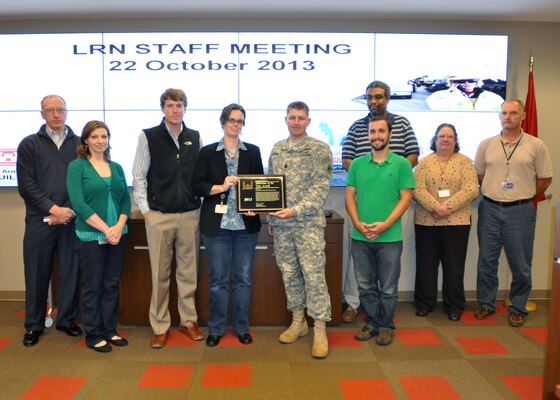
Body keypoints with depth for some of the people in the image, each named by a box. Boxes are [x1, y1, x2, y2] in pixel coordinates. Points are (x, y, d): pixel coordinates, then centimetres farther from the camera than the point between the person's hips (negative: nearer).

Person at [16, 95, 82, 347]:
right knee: (37, 274, 7)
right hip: (40, 220, 0)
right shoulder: (29, 145, 6)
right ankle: (33, 325, 21)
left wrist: (69, 210, -8)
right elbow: (26, 185, -1)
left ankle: (67, 320, 23)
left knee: (71, 271, 6)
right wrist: (53, 209, -11)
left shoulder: (79, 144, 8)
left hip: (71, 219, 1)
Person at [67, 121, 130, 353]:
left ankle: (110, 330, 23)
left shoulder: (116, 167, 11)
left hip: (117, 235, 5)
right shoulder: (77, 166, -3)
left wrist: (119, 226, -9)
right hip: (91, 236, -4)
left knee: (111, 285, 11)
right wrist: (105, 229, -16)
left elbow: (126, 199, 8)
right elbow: (79, 203, -12)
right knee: (92, 286, 5)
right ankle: (93, 335, 17)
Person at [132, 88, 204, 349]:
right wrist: (145, 209, -3)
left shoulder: (195, 138, 7)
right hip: (159, 216, -2)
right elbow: (138, 176, 1)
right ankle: (160, 327, 18)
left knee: (188, 271, 10)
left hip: (190, 214, 2)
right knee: (160, 274, 5)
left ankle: (188, 321, 24)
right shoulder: (148, 137, 0)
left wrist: (202, 204, 4)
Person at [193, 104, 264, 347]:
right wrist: (221, 187, -16)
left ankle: (241, 327, 23)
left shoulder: (253, 152, 9)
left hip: (246, 224, 2)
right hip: (217, 224, -1)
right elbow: (198, 185, 0)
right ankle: (216, 329, 22)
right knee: (218, 280, 6)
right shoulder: (207, 152, 5)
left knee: (243, 279, 9)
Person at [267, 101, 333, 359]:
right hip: (281, 224, 5)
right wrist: (271, 218, 12)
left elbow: (320, 188, -12)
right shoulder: (277, 149, 12)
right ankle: (298, 321, 26)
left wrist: (295, 210, -21)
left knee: (314, 275, -4)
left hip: (309, 223, -5)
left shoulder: (319, 149, -4)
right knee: (289, 273, 12)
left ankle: (320, 331, 5)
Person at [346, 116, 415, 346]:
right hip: (360, 237, 3)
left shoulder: (401, 164, -1)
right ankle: (372, 323, 29)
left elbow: (406, 198, -4)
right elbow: (350, 196, 6)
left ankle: (386, 327, 25)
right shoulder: (357, 164, 6)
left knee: (388, 288, 8)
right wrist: (357, 223, -10)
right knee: (366, 286, 13)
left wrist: (385, 225, -15)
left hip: (390, 238, -2)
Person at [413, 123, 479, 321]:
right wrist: (435, 207, -18)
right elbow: (418, 189, -4)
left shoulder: (465, 162, 5)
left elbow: (471, 189, -6)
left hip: (457, 222, -1)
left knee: (454, 266, 6)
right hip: (426, 221, 1)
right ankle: (424, 303, 22)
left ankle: (454, 306, 20)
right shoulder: (424, 162, 6)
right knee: (426, 264, 8)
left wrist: (448, 207, -17)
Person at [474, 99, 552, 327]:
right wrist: (495, 194, 6)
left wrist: (523, 197, 5)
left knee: (520, 265, 6)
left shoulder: (536, 145, -1)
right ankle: (486, 304, 23)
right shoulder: (486, 145, 5)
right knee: (486, 261, 9)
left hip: (521, 211, -2)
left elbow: (545, 179, 3)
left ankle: (518, 309, 22)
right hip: (490, 209, 2)